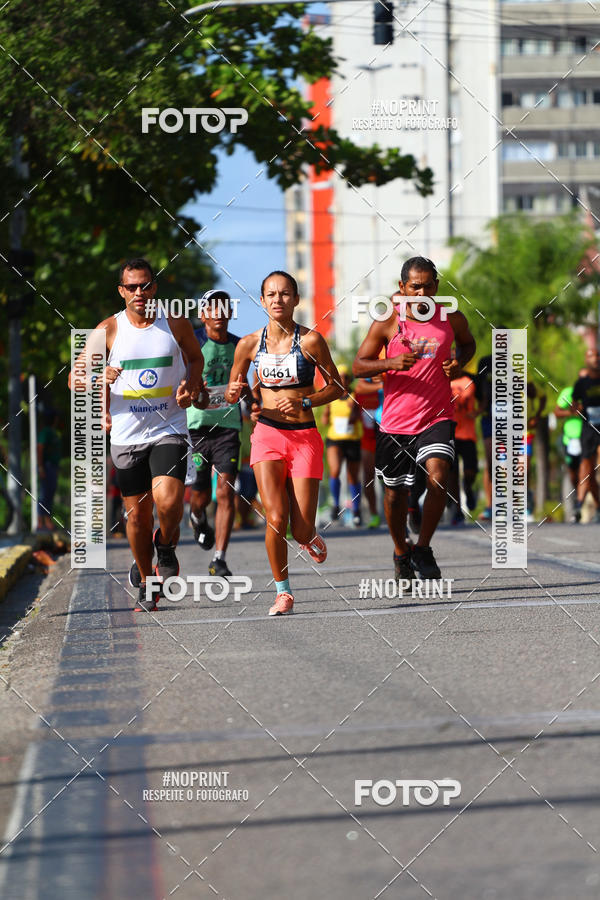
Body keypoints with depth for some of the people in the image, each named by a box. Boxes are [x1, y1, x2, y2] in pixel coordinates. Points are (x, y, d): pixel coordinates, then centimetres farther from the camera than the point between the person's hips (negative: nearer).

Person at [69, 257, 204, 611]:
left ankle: (166, 545, 13)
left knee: (168, 502, -21)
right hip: (127, 434, 1)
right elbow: (75, 377, 4)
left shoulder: (176, 324, 1)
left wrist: (191, 384, 1)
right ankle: (146, 583, 28)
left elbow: (196, 356, 21)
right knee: (137, 515, 7)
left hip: (169, 430, -1)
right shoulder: (109, 329, -1)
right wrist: (99, 378, -18)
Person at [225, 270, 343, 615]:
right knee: (275, 520, -14)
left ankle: (310, 536, 35)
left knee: (301, 531, -4)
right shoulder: (250, 344, 2)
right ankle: (283, 593, 4)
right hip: (267, 435, 1)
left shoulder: (310, 340, -5)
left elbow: (337, 387, 2)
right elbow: (232, 393, 13)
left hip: (305, 437, -1)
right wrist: (234, 393, -11)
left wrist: (303, 402, -13)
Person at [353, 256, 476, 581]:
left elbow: (468, 343, 21)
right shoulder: (387, 323, -5)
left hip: (437, 419, 0)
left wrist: (459, 363, -1)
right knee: (395, 493, 11)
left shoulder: (452, 319, 0)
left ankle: (423, 548, -4)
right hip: (395, 423, 0)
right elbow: (358, 365, -2)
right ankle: (401, 551, 36)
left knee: (438, 478, -23)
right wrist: (391, 363, -21)